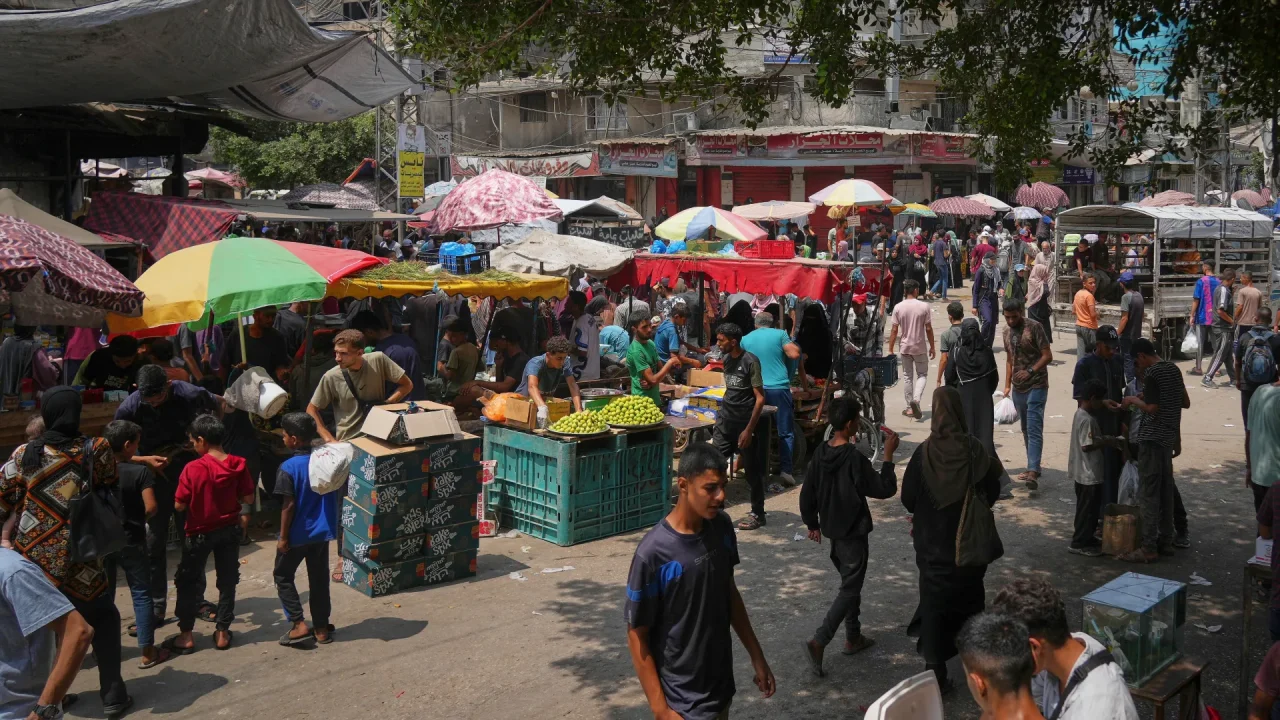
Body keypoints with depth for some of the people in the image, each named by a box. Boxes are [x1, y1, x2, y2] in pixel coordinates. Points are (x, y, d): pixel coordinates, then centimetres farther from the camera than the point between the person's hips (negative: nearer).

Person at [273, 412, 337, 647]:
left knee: (282, 576, 14)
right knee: (319, 579, 14)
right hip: (321, 531, 5)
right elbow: (334, 496, 7)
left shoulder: (288, 468, -18)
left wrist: (283, 537, -10)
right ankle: (321, 628, 21)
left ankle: (299, 625, 7)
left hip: (297, 534, -5)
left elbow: (289, 505, -18)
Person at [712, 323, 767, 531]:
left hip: (744, 423, -7)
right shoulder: (727, 360, 9)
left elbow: (760, 399, -14)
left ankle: (757, 514, 16)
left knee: (752, 471, 4)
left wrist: (749, 429, -17)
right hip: (725, 420, 7)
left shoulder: (750, 362, -13)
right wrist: (721, 415, 17)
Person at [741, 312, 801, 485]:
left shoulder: (746, 339, 11)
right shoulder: (780, 334, 2)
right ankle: (786, 470, -5)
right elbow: (794, 354, -7)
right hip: (779, 388, -2)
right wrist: (795, 345, 14)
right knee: (786, 432, 4)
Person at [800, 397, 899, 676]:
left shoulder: (820, 454, -3)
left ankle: (853, 637, 33)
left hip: (832, 530, 7)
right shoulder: (855, 459, -24)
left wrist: (812, 523, 17)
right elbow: (885, 489, -17)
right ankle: (818, 641, -10)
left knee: (850, 582, 22)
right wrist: (888, 455, -10)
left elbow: (807, 494, 4)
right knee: (849, 590, 0)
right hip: (853, 533, -7)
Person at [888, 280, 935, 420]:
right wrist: (932, 347, 5)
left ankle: (910, 407, 16)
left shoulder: (898, 307, -6)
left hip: (905, 347, 2)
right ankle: (916, 399, -12)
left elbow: (894, 330, -5)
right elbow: (928, 329, -6)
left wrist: (890, 350, 2)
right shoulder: (924, 306, -10)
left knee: (908, 377, 13)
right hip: (920, 348, -2)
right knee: (922, 375, 12)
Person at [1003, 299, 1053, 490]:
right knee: (1026, 430, 13)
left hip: (1036, 386, -7)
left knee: (1034, 429, -13)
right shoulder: (1007, 332, 10)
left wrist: (1030, 371, -23)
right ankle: (1032, 467, 23)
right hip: (1018, 388, 7)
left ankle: (1033, 471, -21)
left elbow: (1048, 356, -12)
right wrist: (1007, 385, 16)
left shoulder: (1035, 328, -10)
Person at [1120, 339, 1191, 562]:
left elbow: (1152, 408, -20)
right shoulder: (1173, 369, 11)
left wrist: (1133, 400, -4)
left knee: (1148, 494, -7)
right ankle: (1166, 541, 20)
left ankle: (1148, 549, -7)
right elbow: (1186, 402, 18)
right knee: (1166, 492, 14)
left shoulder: (1152, 373, -15)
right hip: (1168, 437, 9)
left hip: (1152, 439, -9)